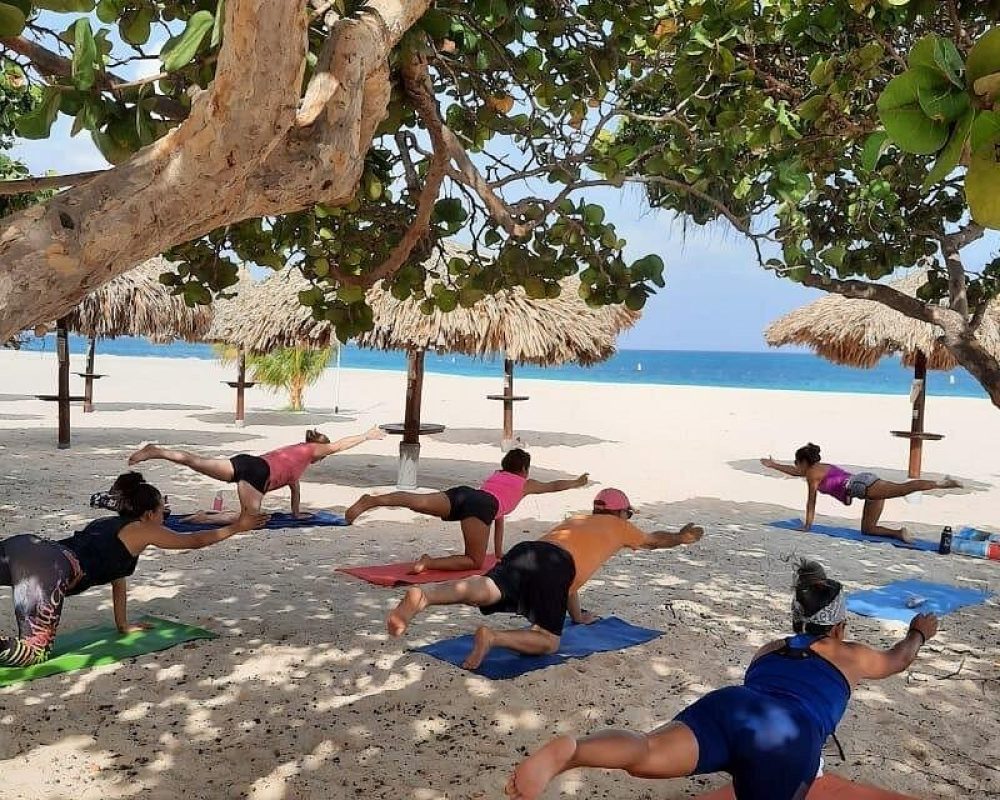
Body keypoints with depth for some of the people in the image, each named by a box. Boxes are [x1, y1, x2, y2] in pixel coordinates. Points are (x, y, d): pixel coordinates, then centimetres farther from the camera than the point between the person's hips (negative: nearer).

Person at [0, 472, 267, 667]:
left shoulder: (107, 523, 33)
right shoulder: (143, 530, 12)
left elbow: (117, 575, 39)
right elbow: (195, 541, 22)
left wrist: (123, 625, 46)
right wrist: (237, 526, 33)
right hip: (52, 569, -8)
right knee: (36, 651, -9)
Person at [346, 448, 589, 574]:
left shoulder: (494, 476, 42)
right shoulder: (525, 484, 30)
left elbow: (498, 513, 50)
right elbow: (553, 485, 47)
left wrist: (499, 552, 57)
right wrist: (577, 483, 65)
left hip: (459, 494, 5)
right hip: (480, 505, -5)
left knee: (416, 501, -18)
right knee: (475, 562, 1)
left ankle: (370, 500, -42)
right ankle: (430, 562, -23)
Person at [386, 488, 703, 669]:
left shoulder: (577, 519, 44)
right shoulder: (619, 526, 31)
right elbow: (653, 540, 52)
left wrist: (578, 616, 63)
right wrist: (683, 536, 74)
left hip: (523, 551, 5)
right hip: (552, 564, -5)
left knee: (484, 591, -21)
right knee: (548, 641, 1)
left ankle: (422, 596, -50)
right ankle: (493, 637, -26)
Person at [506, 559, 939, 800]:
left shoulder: (769, 649, 38)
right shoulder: (852, 657, 34)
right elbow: (898, 659, 56)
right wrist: (919, 632, 77)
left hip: (730, 704, 2)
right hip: (792, 735, -2)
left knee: (647, 755, -22)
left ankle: (566, 752, -52)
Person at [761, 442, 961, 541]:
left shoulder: (813, 474, 8)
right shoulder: (820, 468, 34)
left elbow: (811, 502, 9)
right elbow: (796, 472, 52)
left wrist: (807, 525, 18)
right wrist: (774, 465, 61)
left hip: (860, 485, -9)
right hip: (867, 480, 9)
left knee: (902, 488, -29)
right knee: (867, 529, 11)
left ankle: (938, 484, -45)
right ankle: (900, 533, -9)